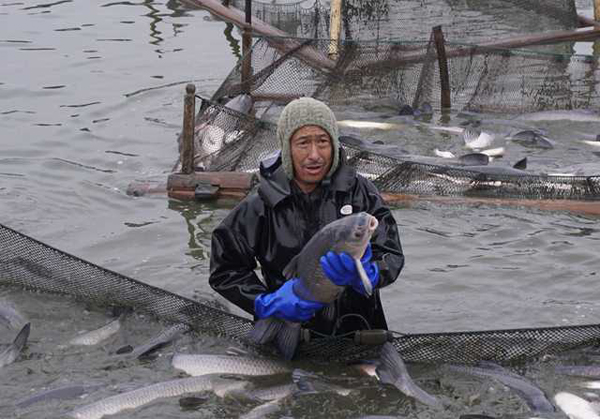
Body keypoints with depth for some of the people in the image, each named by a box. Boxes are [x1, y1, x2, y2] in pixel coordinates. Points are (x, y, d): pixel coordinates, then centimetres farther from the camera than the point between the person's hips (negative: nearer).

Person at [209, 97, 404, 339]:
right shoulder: (260, 206, 2)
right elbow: (224, 271, 7)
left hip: (356, 332, -3)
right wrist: (267, 303, -10)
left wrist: (365, 274, -26)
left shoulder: (360, 192, 3)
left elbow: (392, 257, -3)